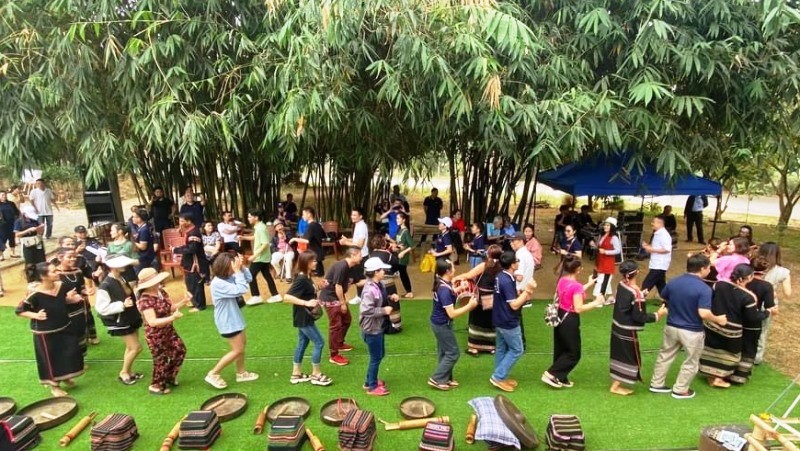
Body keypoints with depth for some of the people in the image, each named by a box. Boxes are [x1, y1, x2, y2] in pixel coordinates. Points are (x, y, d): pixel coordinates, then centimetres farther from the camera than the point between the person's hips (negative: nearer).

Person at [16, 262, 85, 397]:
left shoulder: (61, 286, -10)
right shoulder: (35, 295, -27)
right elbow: (19, 311, -13)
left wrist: (70, 299, -10)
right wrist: (35, 315, -28)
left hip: (64, 328, 6)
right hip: (45, 333, -6)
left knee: (70, 353, 16)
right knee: (50, 359, 12)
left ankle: (65, 377, 43)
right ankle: (54, 386, 35)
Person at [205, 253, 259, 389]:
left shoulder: (228, 278, -2)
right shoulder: (218, 283, -28)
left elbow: (248, 279, 4)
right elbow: (241, 290, -33)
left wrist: (242, 267, -11)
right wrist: (237, 271, -30)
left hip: (233, 319, 10)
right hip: (228, 322, -10)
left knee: (242, 344, 21)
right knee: (238, 350, -3)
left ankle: (241, 373, 35)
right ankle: (213, 374, 8)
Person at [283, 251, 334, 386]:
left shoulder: (307, 277, 5)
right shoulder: (301, 279, -22)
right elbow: (287, 297, -28)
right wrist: (306, 303, -30)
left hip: (305, 318, 9)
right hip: (303, 318, -9)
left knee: (302, 343, 17)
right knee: (319, 343, -2)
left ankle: (296, 374, 28)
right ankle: (316, 375, 10)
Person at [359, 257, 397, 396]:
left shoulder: (377, 285, 3)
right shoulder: (370, 289, -27)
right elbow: (365, 310, -34)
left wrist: (390, 297, 0)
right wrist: (384, 310, -25)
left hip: (378, 327, 10)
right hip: (371, 329, -10)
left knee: (380, 354, 22)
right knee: (375, 358, 5)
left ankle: (370, 381, 39)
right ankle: (372, 387, 23)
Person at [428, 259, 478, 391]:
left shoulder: (442, 283, -2)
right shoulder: (444, 290, -30)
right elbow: (452, 314, -28)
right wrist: (469, 306, -21)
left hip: (439, 323, 9)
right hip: (442, 324, -9)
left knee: (444, 352, 19)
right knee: (453, 353, 3)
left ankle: (446, 379, 32)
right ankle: (436, 379, 10)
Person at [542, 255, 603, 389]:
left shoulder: (562, 280, 2)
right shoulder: (576, 285, -23)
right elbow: (578, 308, -25)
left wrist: (589, 284, 21)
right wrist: (595, 303, -14)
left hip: (560, 317, 8)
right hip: (570, 321, -8)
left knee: (560, 350, 19)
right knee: (573, 354, 9)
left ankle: (561, 379, 31)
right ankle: (550, 374, 5)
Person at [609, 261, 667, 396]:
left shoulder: (621, 285, -4)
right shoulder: (636, 293, -24)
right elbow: (638, 316, -20)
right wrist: (657, 315, -12)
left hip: (617, 327, 7)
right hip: (627, 331, -7)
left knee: (620, 355, 20)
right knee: (628, 358, 7)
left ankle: (616, 383, 32)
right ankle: (616, 386, 15)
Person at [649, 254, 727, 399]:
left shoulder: (673, 282, -3)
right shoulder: (704, 289, -21)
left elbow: (662, 298, 12)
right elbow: (704, 313, -28)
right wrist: (718, 319, -10)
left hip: (671, 327, 5)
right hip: (692, 331, -5)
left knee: (665, 356, 20)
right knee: (691, 362, 16)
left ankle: (656, 384, 30)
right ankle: (680, 390, 24)